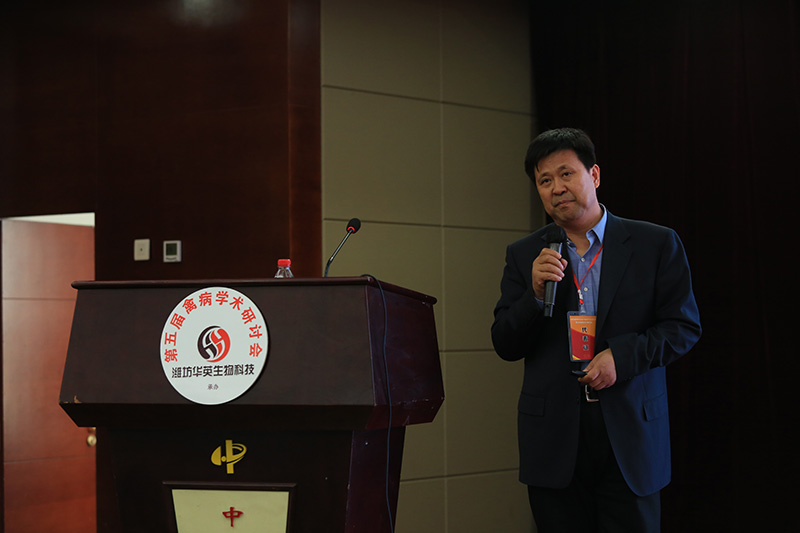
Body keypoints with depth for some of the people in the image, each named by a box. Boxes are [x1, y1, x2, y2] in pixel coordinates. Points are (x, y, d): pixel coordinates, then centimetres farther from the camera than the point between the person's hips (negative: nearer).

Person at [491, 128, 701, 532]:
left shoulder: (656, 244, 3)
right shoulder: (524, 255, 8)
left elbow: (685, 325, 2)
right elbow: (505, 345, 5)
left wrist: (622, 355, -13)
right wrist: (536, 293, -13)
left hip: (630, 434, -1)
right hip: (554, 437, 1)